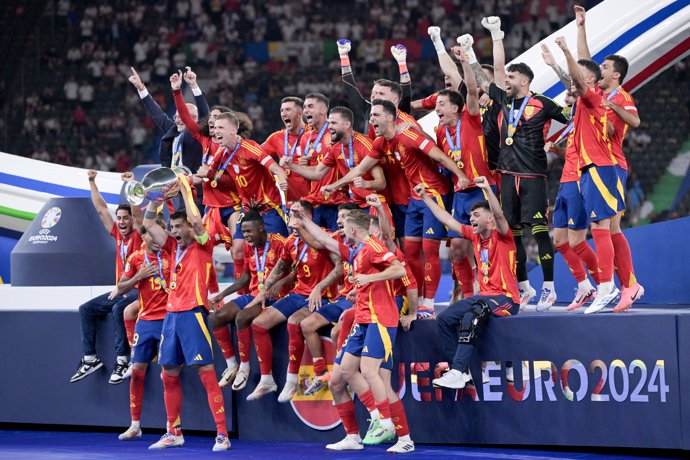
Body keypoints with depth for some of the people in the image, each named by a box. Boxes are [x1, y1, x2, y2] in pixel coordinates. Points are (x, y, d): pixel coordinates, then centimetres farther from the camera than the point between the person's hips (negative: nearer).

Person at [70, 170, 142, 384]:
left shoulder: (138, 236, -4)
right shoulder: (118, 235, 11)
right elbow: (101, 209, 14)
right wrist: (92, 183, 14)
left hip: (137, 290, -8)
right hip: (120, 290, 8)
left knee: (118, 308, -34)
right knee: (86, 309, 0)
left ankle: (123, 360, -33)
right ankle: (90, 359, -3)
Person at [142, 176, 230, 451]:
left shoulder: (202, 246, -1)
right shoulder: (174, 248, 16)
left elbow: (196, 221, -18)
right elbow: (148, 224, 16)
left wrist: (185, 190, -10)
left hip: (193, 313, -7)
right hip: (172, 314, 8)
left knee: (206, 373, -11)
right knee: (169, 374, 10)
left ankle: (222, 435, -13)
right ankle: (174, 433, 20)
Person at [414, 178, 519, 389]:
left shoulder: (501, 236, -7)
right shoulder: (475, 235, 13)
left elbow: (499, 215, -28)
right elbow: (447, 220, 18)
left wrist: (488, 190, -41)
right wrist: (425, 197, 18)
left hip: (505, 298, -8)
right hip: (484, 296, 8)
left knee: (470, 317, -32)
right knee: (444, 319, -6)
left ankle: (457, 372, -37)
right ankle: (459, 371, -10)